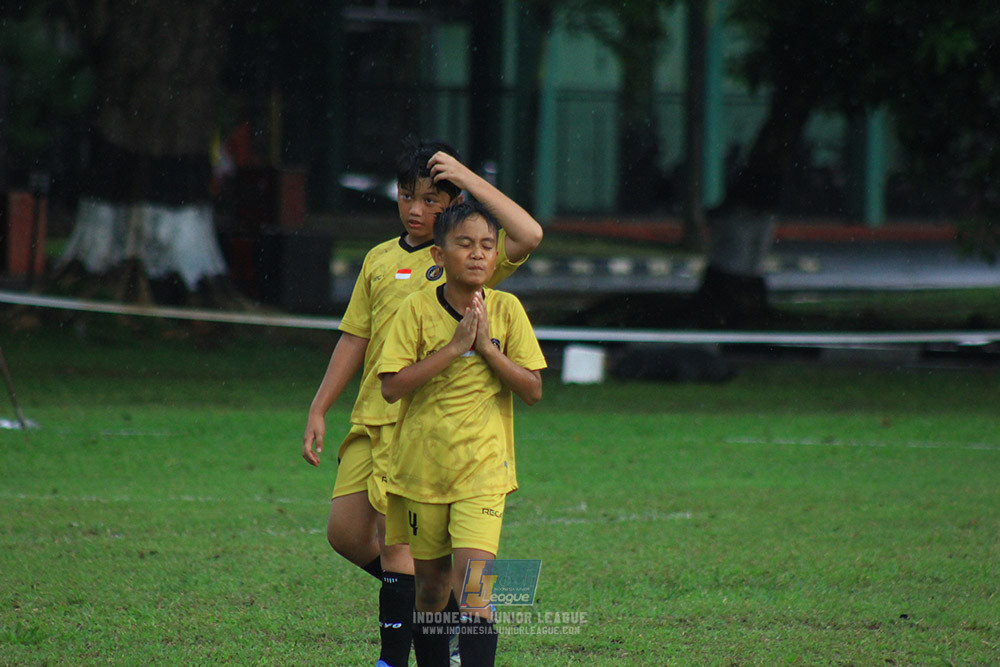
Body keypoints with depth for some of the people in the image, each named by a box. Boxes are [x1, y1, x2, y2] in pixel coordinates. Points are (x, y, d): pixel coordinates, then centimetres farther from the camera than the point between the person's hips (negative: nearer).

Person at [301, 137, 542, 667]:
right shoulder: (380, 259, 15)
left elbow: (528, 236, -19)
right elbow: (354, 339, 19)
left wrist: (468, 178, -14)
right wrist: (318, 411, 15)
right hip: (370, 418, 6)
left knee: (396, 538, -8)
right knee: (345, 534, 5)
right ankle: (419, 595, 26)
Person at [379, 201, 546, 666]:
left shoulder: (506, 310, -2)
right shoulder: (418, 308, -6)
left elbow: (533, 389, -3)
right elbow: (391, 386, -14)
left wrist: (487, 346, -14)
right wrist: (454, 347, -19)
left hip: (482, 469, -1)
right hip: (421, 466, 1)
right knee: (432, 584, 11)